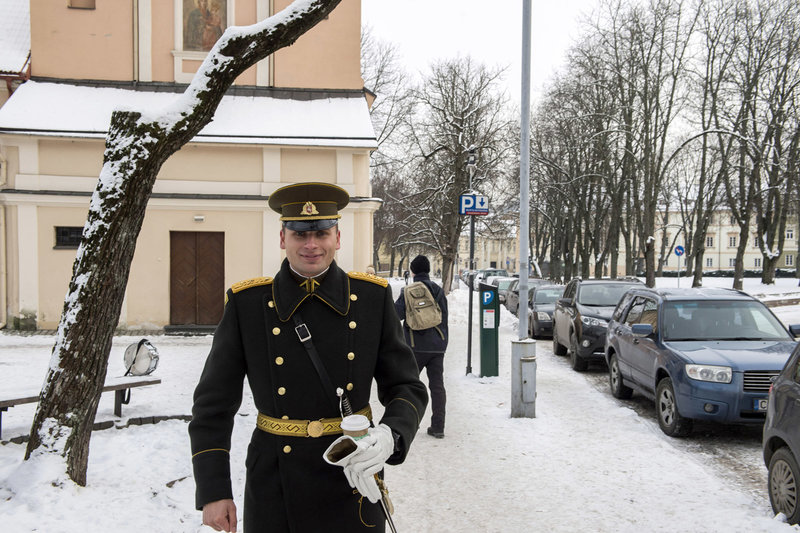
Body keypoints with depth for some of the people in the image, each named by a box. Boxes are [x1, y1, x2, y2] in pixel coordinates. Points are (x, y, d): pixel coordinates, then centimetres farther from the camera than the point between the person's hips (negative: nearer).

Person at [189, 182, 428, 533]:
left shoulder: (373, 297, -3)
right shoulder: (246, 303, -5)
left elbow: (407, 388, -1)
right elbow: (213, 404, -1)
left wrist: (390, 437, -21)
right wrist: (213, 490, -6)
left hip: (354, 484, 1)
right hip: (274, 495, 0)